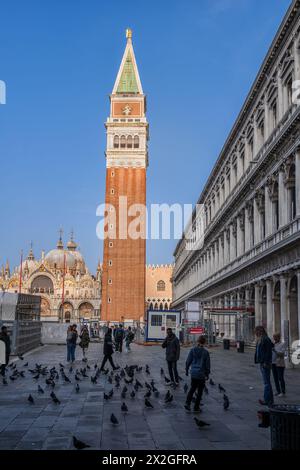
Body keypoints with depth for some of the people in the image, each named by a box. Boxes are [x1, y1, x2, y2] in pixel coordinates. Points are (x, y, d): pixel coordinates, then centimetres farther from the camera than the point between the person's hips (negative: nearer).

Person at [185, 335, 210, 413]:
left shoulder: (192, 350, -4)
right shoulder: (205, 352, -9)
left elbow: (188, 361, 0)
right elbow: (207, 364, -4)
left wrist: (186, 370, 13)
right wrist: (207, 374, 7)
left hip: (193, 373, 2)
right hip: (201, 374, -2)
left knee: (192, 388, 20)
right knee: (200, 391, 11)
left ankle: (187, 403, 5)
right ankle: (196, 408, 14)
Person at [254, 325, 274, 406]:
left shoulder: (266, 340, -15)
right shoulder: (260, 340, 14)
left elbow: (268, 352, -19)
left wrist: (266, 363, -21)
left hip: (265, 364, -10)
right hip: (262, 363, 10)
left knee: (266, 382, -5)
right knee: (267, 382, 14)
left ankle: (267, 400, -2)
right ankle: (270, 399, 21)